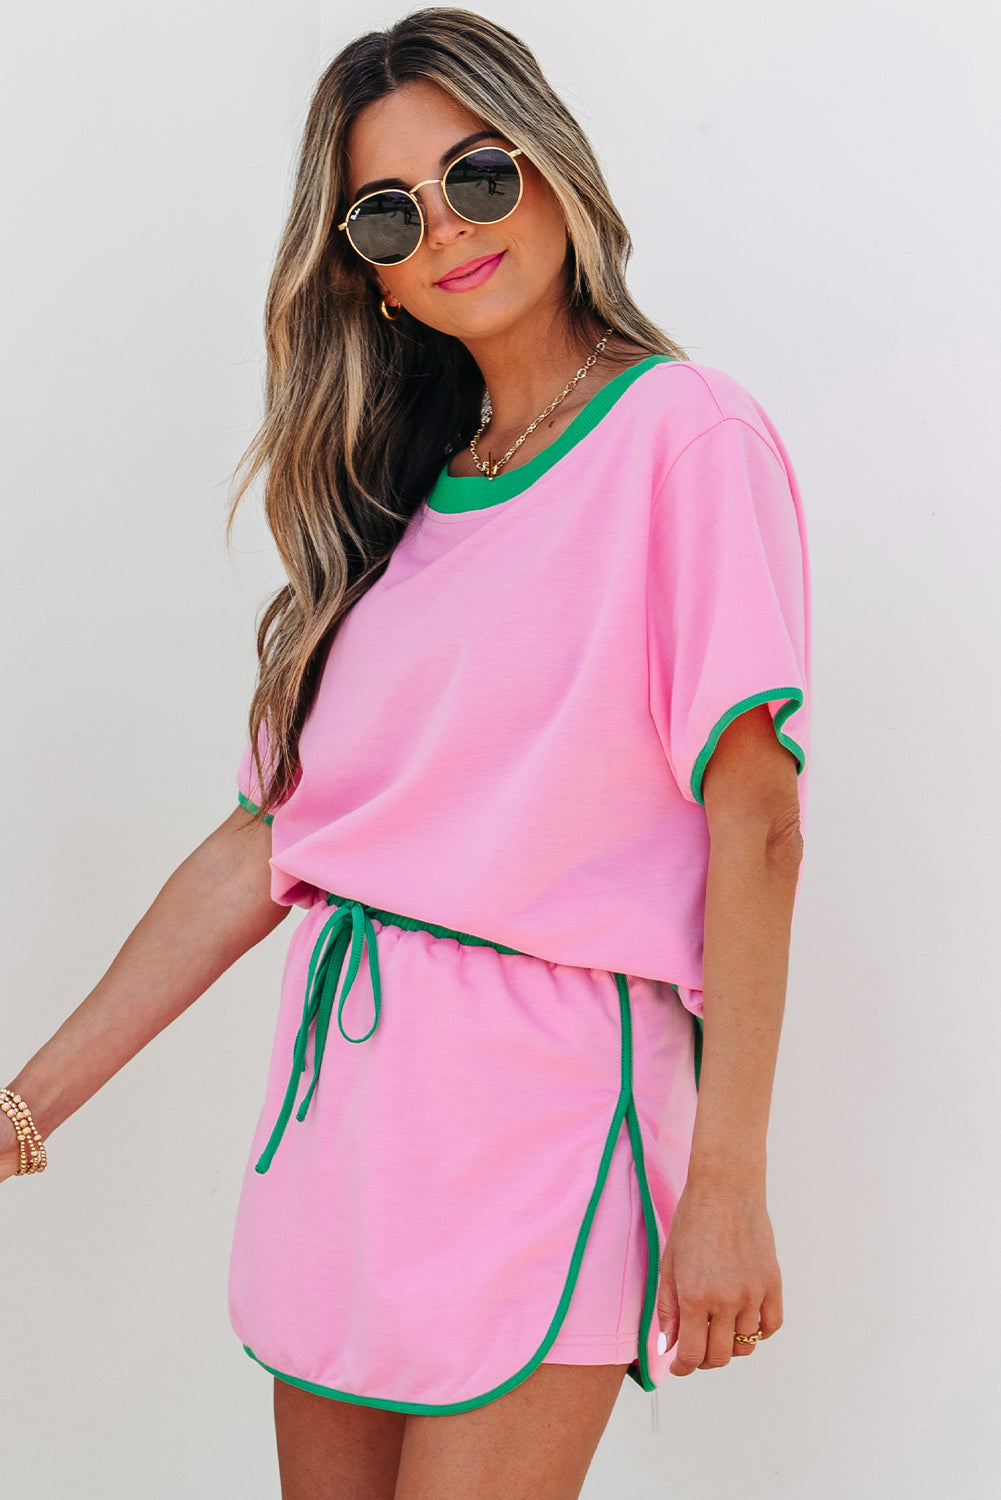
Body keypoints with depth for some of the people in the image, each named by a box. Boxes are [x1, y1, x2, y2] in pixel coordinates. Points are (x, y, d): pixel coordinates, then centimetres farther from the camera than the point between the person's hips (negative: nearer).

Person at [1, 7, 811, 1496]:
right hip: (343, 1082, 6)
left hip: (542, 1086, -6)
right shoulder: (402, 499, 13)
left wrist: (725, 1183, -15)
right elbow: (270, 834, 11)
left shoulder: (686, 438, -4)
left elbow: (756, 820, -10)